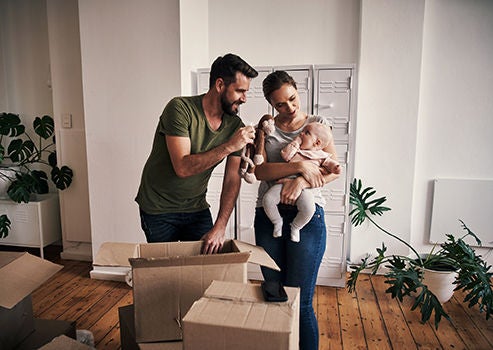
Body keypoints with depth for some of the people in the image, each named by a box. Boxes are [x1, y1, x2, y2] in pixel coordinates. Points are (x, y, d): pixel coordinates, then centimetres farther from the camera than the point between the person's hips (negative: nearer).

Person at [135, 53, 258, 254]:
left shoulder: (235, 126, -6)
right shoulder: (180, 108, -21)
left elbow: (232, 180, -9)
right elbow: (183, 167, -30)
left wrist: (219, 228, -18)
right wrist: (228, 146, -31)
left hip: (197, 208, 4)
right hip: (158, 210, -3)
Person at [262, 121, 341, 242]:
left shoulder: (320, 155, 13)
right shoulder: (296, 149, 13)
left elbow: (330, 162, 13)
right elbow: (285, 155, -1)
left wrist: (335, 167, -8)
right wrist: (296, 142, 1)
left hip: (304, 188, -1)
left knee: (309, 208, -28)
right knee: (267, 199, -18)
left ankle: (295, 226, 4)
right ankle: (277, 222, 9)